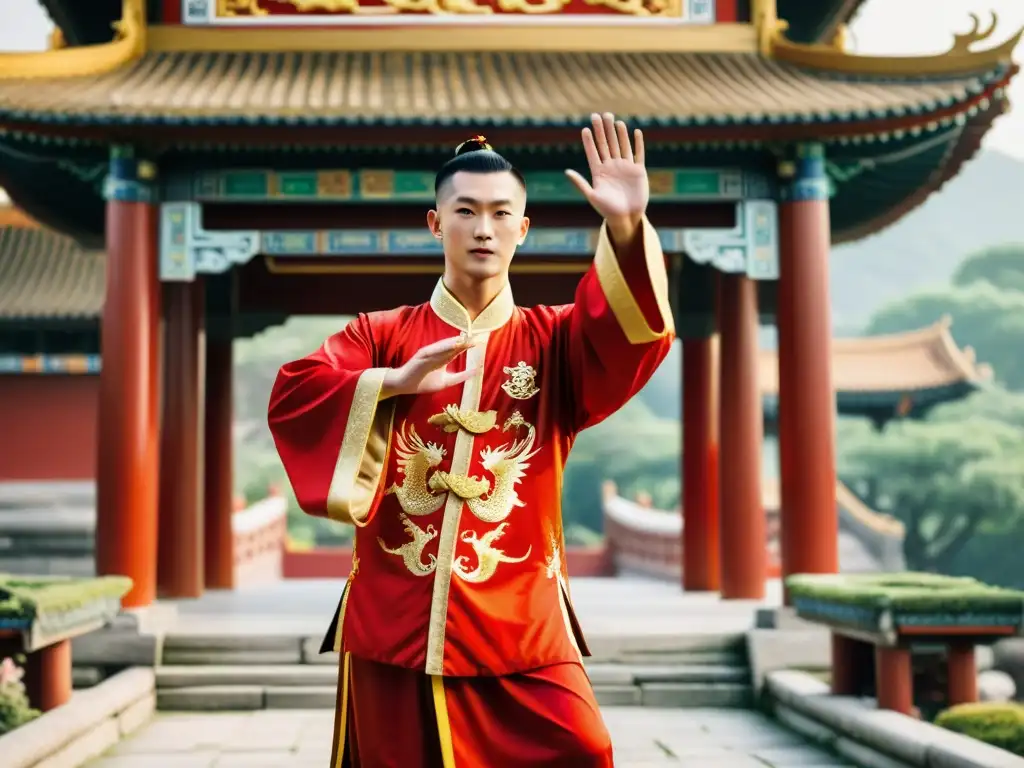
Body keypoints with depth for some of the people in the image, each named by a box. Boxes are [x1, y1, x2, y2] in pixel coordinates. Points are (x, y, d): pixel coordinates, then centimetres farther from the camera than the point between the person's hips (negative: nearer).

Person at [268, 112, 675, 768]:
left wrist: (628, 228, -31)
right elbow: (290, 394, -6)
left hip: (521, 627, 0)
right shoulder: (382, 334, 7)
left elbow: (631, 331, -15)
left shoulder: (553, 340, 6)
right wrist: (392, 383, -18)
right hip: (395, 622, 1)